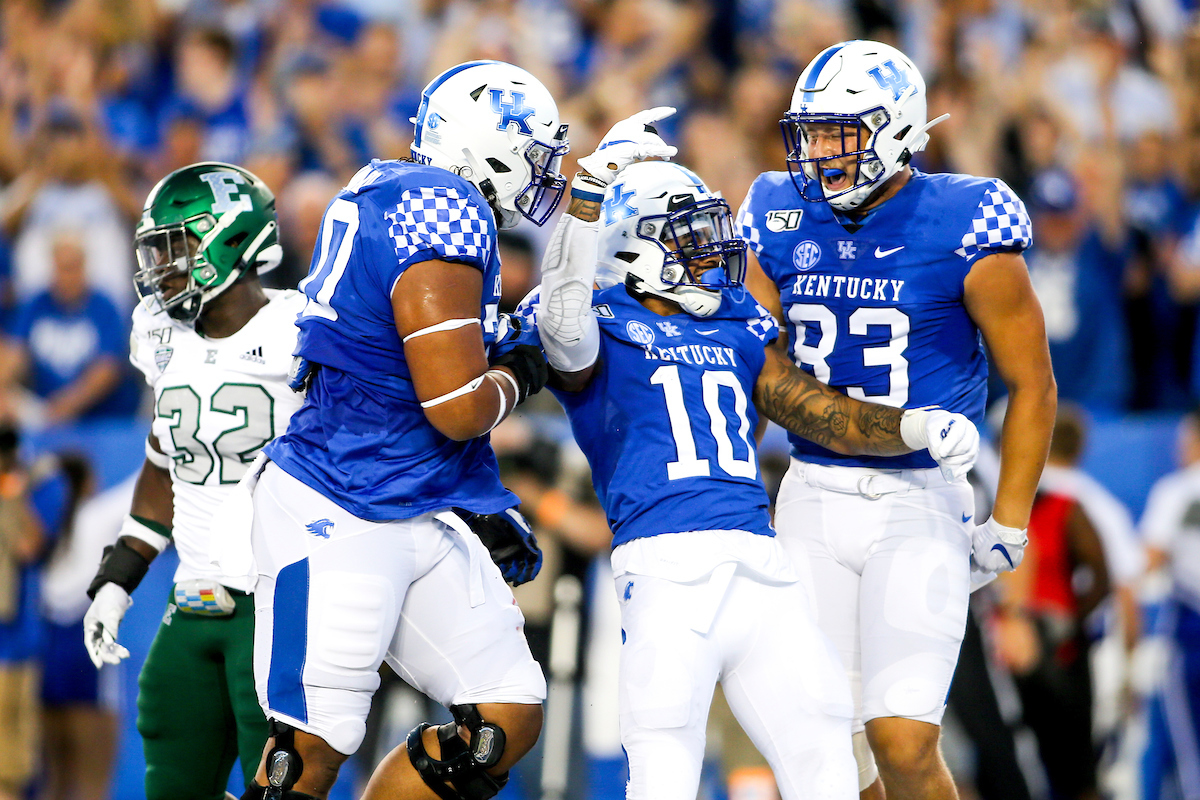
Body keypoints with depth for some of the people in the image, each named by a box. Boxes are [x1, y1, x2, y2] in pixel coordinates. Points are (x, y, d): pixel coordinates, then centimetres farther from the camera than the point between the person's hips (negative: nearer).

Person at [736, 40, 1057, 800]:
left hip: (921, 500, -4)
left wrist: (1009, 524, -1)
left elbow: (1032, 385, -1)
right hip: (813, 500, 4)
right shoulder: (780, 221, 4)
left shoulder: (965, 232, -9)